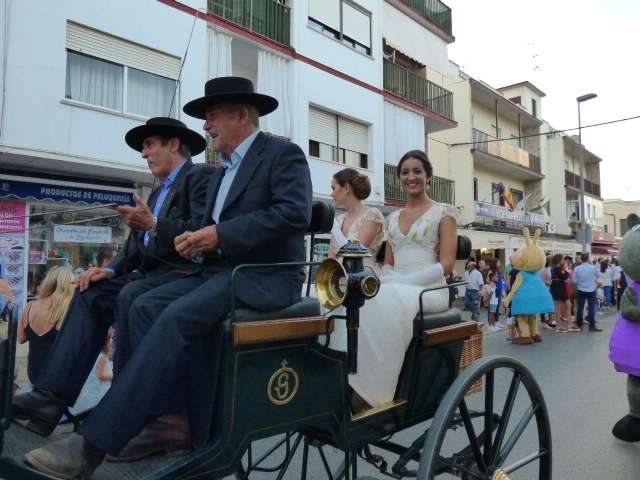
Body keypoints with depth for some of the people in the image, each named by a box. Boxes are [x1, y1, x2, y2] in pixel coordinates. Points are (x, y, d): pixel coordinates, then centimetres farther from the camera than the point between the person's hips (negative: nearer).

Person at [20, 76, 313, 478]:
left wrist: (221, 235, -19)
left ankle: (94, 443, -22)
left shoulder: (284, 153, -3)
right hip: (220, 270, 8)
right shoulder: (222, 172, 23)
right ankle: (169, 417, -10)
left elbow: (295, 213, -19)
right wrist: (200, 241, -2)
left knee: (177, 317, -27)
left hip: (267, 275, -8)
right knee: (145, 306, -12)